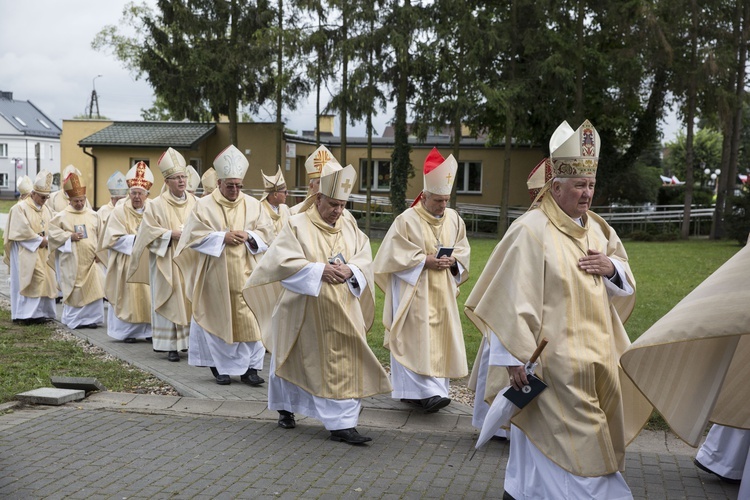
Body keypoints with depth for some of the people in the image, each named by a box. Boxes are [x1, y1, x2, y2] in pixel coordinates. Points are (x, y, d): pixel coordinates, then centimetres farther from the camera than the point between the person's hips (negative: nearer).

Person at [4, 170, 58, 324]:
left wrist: (46, 240, -6)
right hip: (27, 252, -7)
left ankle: (39, 312, 9)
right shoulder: (20, 208, -10)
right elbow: (22, 231, -17)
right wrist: (39, 240, -13)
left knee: (44, 280, 4)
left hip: (42, 252, 7)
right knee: (29, 280, -10)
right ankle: (26, 313, -6)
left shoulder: (46, 209, 12)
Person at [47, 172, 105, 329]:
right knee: (74, 289, 0)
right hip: (72, 259, -3)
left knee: (92, 287, 0)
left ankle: (90, 317, 11)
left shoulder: (93, 215, 8)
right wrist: (70, 236, -12)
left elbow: (99, 235, 11)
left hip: (89, 258, 3)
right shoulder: (62, 216, -2)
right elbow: (53, 232, -3)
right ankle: (73, 319, 11)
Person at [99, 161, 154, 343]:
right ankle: (127, 331, 9)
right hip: (127, 263, -3)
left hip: (148, 263, 3)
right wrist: (136, 239, -14)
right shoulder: (119, 211, -3)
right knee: (128, 297, -2)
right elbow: (114, 238, -8)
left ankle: (148, 330, 10)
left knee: (149, 297, 2)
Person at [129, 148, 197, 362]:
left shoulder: (194, 202, 8)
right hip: (168, 262, -3)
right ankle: (171, 345, 5)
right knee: (170, 302, -1)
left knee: (191, 301, 2)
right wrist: (171, 234, -14)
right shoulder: (157, 205, -2)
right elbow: (149, 231, -4)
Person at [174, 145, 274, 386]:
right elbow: (195, 235, -5)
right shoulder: (204, 205, 0)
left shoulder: (253, 205, 7)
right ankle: (220, 366, 15)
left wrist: (249, 236, -12)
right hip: (215, 274, -1)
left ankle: (250, 366, 3)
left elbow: (266, 233, 7)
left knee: (249, 319, -3)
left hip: (244, 273, 2)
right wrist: (222, 237, -15)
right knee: (217, 319, 3)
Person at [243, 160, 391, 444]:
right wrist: (319, 270, -24)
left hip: (342, 313, 3)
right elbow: (284, 262, -16)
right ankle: (285, 408, 36)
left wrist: (350, 270, -18)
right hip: (304, 313, -3)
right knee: (295, 361, 13)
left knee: (346, 365, -2)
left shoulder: (351, 228, 8)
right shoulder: (297, 226, -6)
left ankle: (342, 424, 5)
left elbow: (365, 260, 3)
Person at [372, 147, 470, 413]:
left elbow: (463, 250, 14)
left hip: (442, 292, 6)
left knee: (440, 339, 6)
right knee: (419, 341, -12)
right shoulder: (407, 220, -10)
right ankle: (427, 392, -14)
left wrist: (452, 260, -8)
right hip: (415, 292, -6)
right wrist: (425, 261, -17)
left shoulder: (453, 219, 6)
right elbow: (395, 255, -10)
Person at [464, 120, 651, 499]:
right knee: (563, 439, -3)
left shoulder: (596, 228, 9)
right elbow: (514, 301, -18)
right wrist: (516, 358, -19)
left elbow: (625, 281, 18)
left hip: (596, 354, 8)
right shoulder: (530, 231, -15)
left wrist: (611, 267, -5)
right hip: (555, 356, -8)